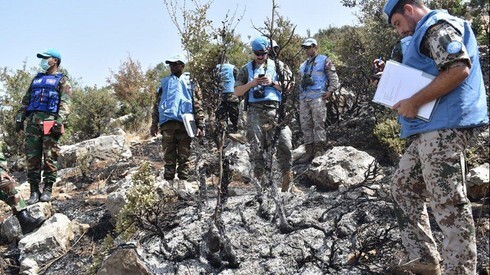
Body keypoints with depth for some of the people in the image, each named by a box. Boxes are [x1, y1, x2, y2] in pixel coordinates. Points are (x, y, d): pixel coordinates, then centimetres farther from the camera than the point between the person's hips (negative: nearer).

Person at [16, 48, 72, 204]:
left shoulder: (62, 80, 8)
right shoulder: (37, 79, 27)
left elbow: (65, 102, -5)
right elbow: (26, 99, 25)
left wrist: (60, 120, -19)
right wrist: (20, 117, 14)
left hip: (50, 120, -5)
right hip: (33, 120, 5)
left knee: (49, 156, -6)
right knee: (32, 156, 0)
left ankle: (47, 189, -1)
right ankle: (34, 190, 4)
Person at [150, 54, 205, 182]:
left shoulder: (190, 82, 13)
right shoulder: (164, 82, 20)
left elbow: (197, 105, 5)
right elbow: (157, 104, 18)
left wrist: (200, 125, -5)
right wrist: (154, 124, 10)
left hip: (185, 123, -2)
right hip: (167, 123, 2)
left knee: (184, 157, 0)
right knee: (168, 157, 1)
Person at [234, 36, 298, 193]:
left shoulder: (277, 66, 14)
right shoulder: (246, 69, 16)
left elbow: (287, 87, 10)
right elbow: (237, 92, 11)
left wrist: (272, 82, -5)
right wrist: (252, 83, -4)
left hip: (274, 109, 0)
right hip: (255, 111, 1)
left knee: (285, 144, -9)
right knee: (256, 148, 1)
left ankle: (287, 183, -1)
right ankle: (259, 182, 8)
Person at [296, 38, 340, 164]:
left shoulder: (324, 60, 6)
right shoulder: (303, 65, 25)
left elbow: (333, 77, 0)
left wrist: (330, 91, -12)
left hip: (318, 97, -7)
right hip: (304, 99, 7)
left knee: (318, 124, -10)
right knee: (305, 125, 3)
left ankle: (319, 151, -7)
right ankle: (309, 152, 8)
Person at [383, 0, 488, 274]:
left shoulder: (438, 26, -6)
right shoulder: (429, 33, 27)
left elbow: (459, 68, -21)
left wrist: (415, 102, -17)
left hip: (444, 126, -12)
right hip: (430, 128, 12)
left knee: (448, 203, -9)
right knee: (404, 187, 13)